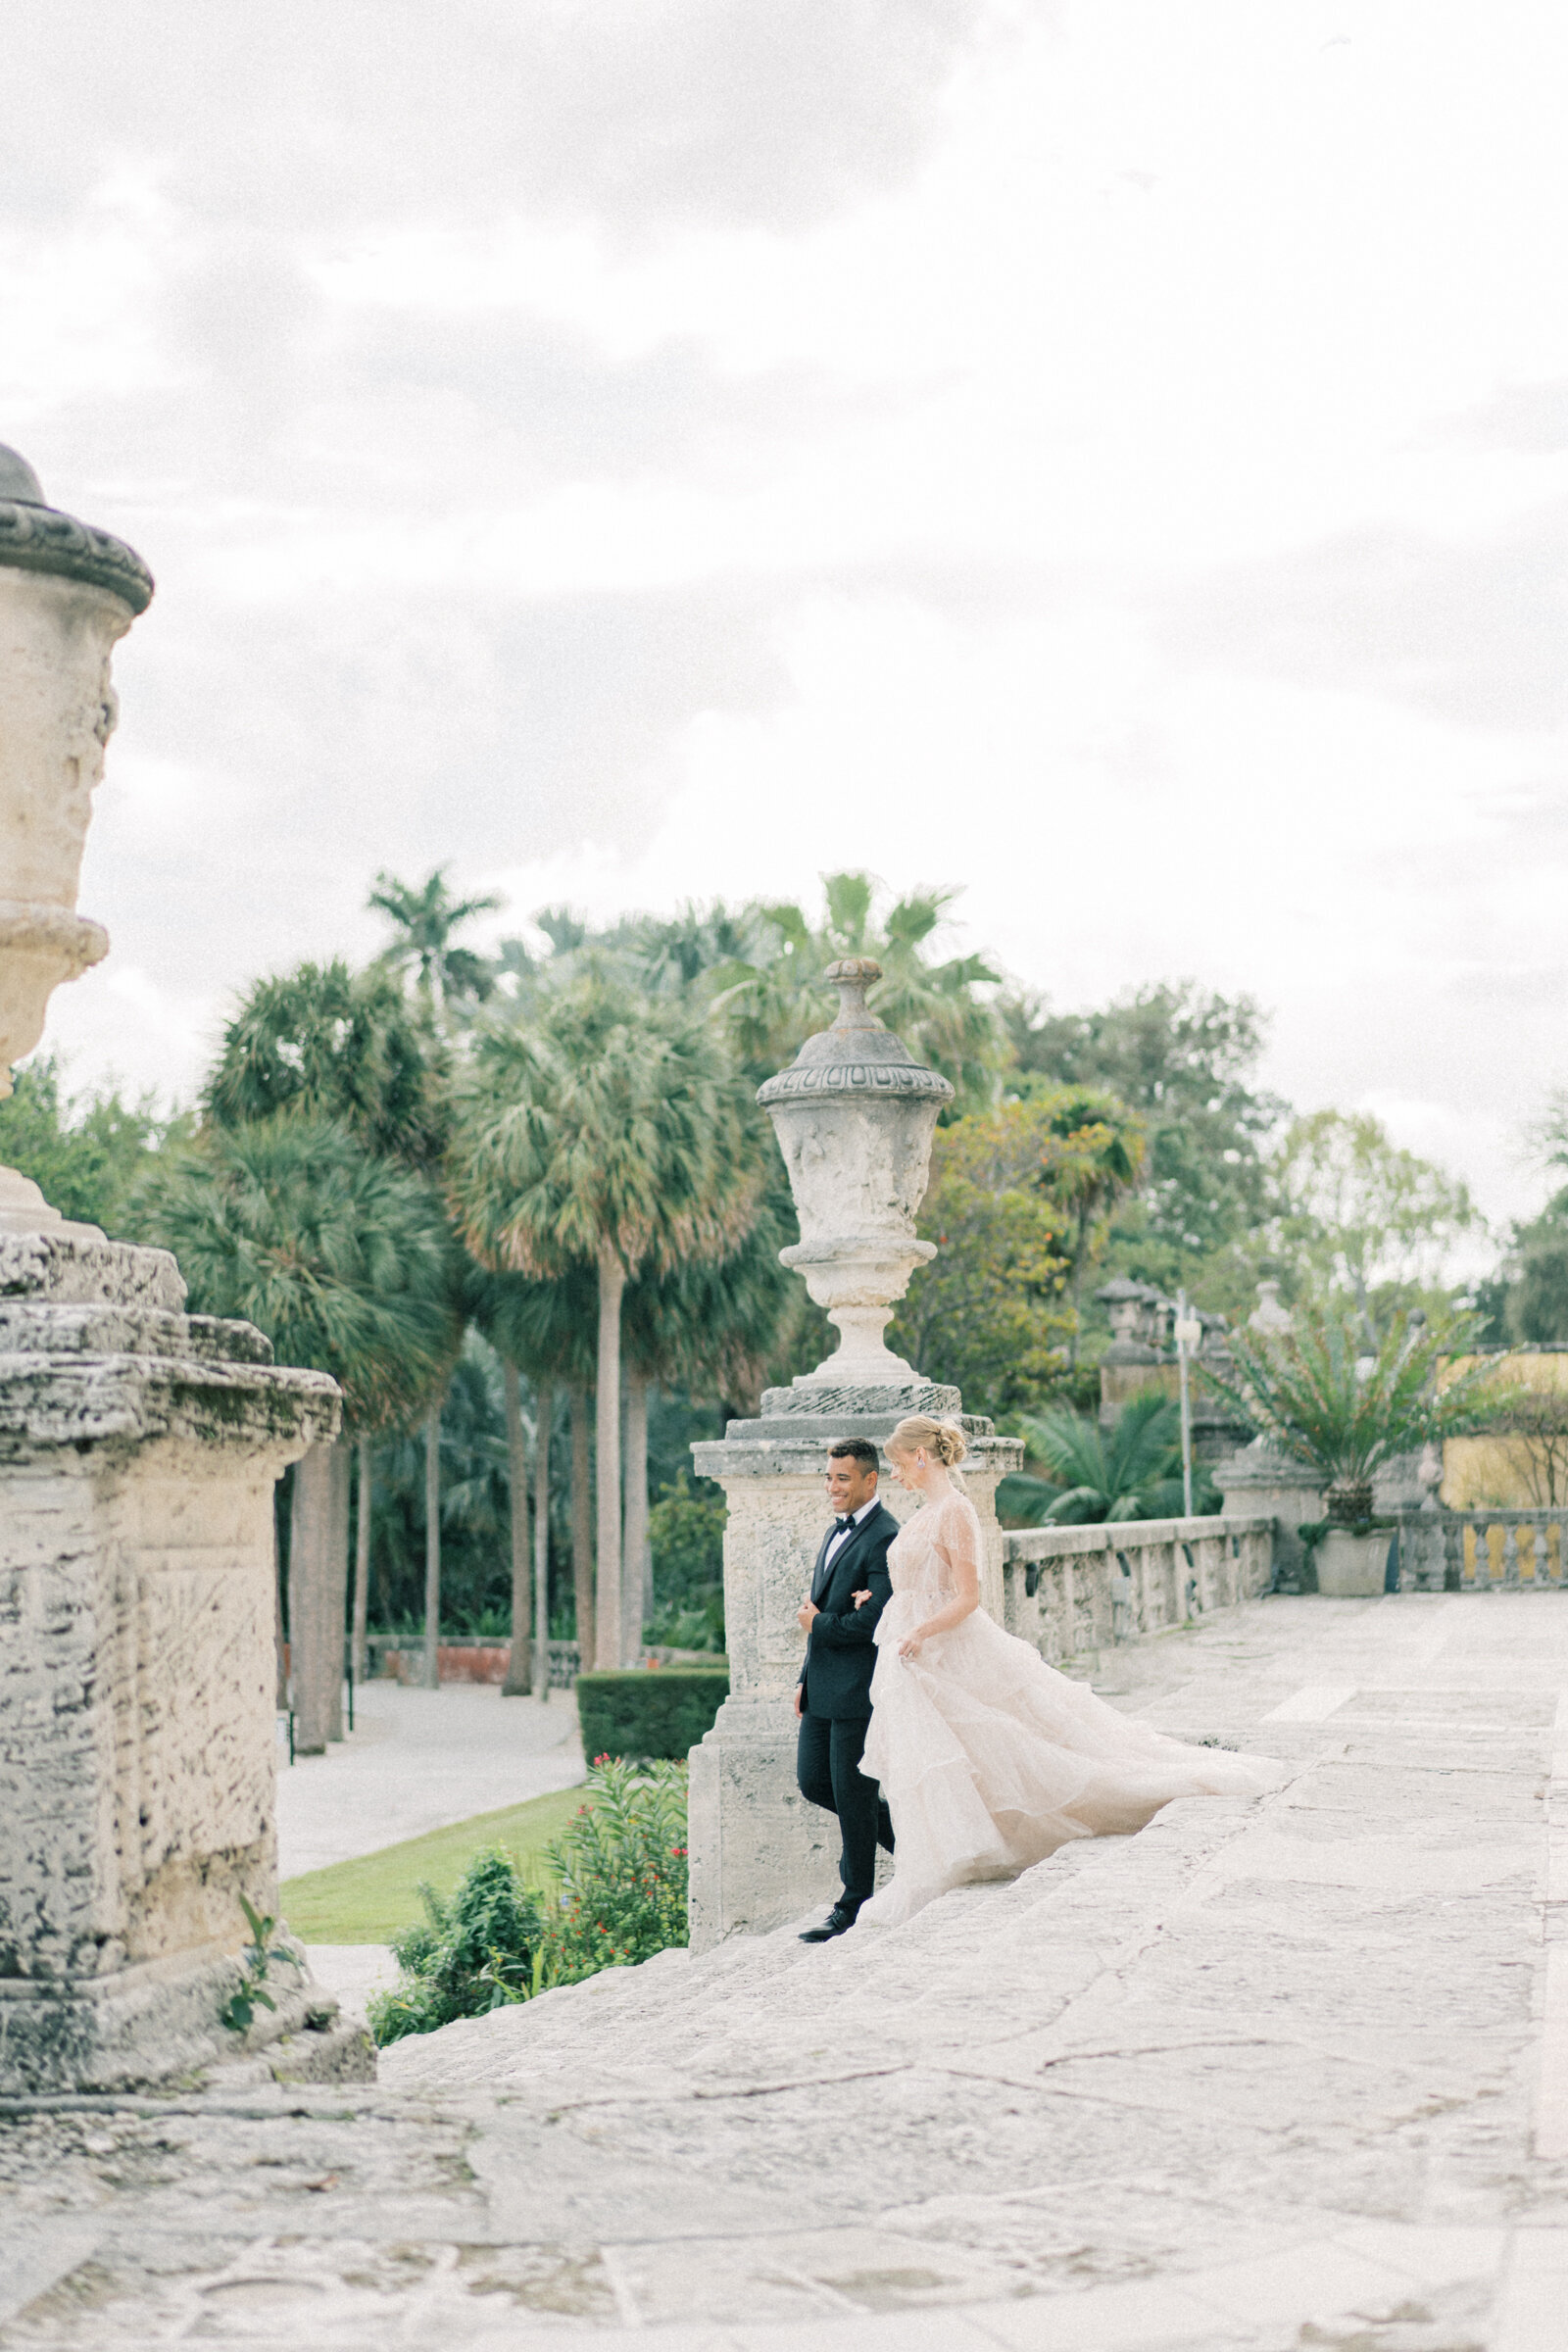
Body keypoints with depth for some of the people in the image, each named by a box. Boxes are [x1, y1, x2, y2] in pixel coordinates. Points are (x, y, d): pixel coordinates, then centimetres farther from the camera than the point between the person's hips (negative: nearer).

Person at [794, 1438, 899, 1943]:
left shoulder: (886, 1538, -15)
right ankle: (902, 1834, 28)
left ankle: (854, 1907, 9)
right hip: (824, 1688, 9)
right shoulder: (836, 1531, 16)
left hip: (859, 1690, -9)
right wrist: (806, 1678, 16)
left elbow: (875, 1620, -23)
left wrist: (817, 1625, -10)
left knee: (851, 1794, -2)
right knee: (813, 1781, 11)